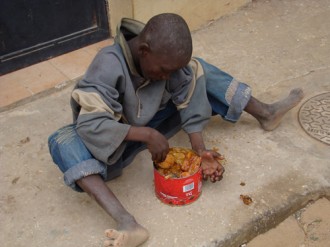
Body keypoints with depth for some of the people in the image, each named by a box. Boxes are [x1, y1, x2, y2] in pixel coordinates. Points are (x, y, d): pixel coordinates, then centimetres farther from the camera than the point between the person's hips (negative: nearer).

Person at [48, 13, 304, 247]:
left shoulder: (167, 57, -17)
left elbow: (190, 102, -12)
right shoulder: (109, 66, -32)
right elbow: (90, 124, -36)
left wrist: (200, 150, -22)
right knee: (63, 143, -37)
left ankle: (265, 114, 5)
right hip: (118, 143, -4)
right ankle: (126, 223, -50)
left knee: (197, 71, -5)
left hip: (151, 126, 4)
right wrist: (147, 135, -38)